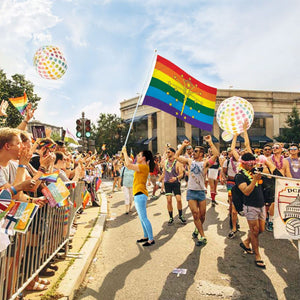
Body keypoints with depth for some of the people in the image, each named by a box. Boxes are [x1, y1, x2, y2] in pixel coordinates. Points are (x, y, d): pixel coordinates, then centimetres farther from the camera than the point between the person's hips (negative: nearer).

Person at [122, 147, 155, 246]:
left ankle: (151, 239, 2)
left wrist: (124, 152, -12)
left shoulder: (144, 167, -15)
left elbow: (129, 165, -23)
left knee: (143, 218, -6)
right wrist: (125, 153, 20)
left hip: (140, 194, -11)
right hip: (138, 194, 11)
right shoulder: (142, 167, 16)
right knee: (142, 218, 17)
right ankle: (146, 236, 28)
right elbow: (129, 165, 24)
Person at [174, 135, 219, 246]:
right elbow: (177, 156, 10)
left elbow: (216, 155, -17)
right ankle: (202, 236, 4)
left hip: (201, 191, -1)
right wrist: (183, 145, 6)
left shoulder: (205, 163, -3)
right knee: (195, 214, -5)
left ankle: (198, 229, 36)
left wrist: (210, 142, -17)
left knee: (202, 214, 8)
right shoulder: (190, 161, 6)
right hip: (191, 192, 1)